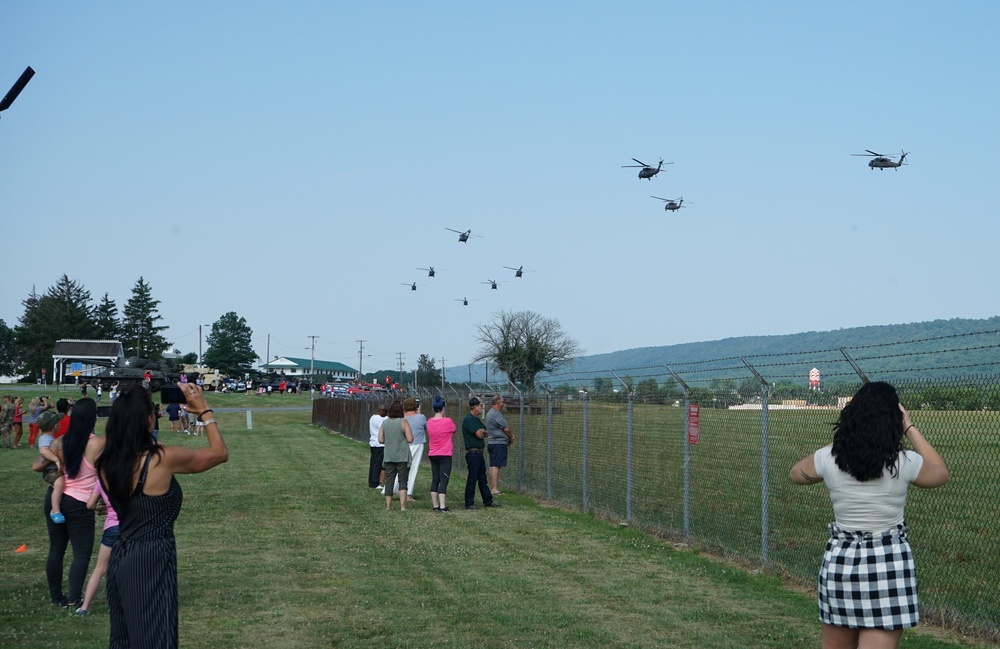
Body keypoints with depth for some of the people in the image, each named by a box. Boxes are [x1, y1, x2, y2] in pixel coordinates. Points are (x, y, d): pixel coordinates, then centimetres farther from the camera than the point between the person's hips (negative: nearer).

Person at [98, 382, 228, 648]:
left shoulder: (107, 462, 0)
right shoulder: (163, 458, -18)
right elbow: (220, 453, -4)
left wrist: (129, 411, 23)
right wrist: (203, 411, 4)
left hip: (120, 557, 8)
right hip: (152, 561, -8)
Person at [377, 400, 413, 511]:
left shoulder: (384, 423, 3)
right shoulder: (403, 422, -9)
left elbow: (380, 440, 3)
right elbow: (410, 439, -13)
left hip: (389, 457, 3)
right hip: (402, 457, -3)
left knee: (389, 481, 8)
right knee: (402, 481, 0)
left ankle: (388, 506, 9)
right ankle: (402, 506, -5)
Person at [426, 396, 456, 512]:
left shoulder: (429, 422, 1)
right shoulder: (447, 421, -13)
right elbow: (453, 431, 4)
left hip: (432, 455, 5)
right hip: (445, 455, -5)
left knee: (435, 480, 11)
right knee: (444, 481, -6)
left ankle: (435, 505, 13)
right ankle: (443, 506, -13)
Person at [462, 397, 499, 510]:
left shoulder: (476, 419, 17)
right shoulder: (468, 419, -14)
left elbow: (485, 433, 18)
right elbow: (479, 434, -18)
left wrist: (482, 431, -4)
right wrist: (481, 431, 3)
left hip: (479, 453, 10)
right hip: (472, 453, -10)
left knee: (482, 478, 14)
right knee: (472, 478, -5)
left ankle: (488, 501, 19)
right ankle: (469, 503, 0)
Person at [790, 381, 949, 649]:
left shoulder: (829, 459, -6)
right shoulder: (905, 463, -10)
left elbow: (797, 474, 18)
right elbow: (940, 473, 14)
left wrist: (838, 442, 18)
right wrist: (909, 428, 14)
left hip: (840, 559, 3)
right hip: (889, 562, -3)